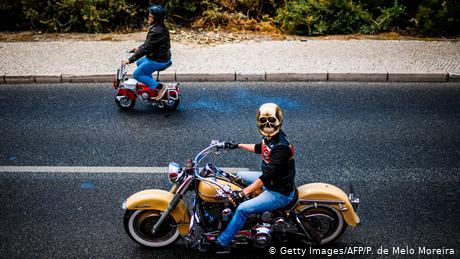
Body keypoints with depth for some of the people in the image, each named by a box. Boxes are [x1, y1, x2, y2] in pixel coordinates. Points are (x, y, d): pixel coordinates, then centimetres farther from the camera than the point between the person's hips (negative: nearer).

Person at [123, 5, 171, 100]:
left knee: (137, 74, -4)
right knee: (139, 63, 28)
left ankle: (159, 87, -6)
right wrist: (139, 48, 17)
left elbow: (146, 48, -27)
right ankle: (151, 84, 30)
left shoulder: (156, 31, -27)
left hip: (158, 60, -10)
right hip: (163, 56, 10)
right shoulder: (160, 27, 6)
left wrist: (130, 60, -23)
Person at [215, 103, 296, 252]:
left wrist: (243, 193, -38)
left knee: (243, 209, -17)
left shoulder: (281, 147, -31)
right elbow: (259, 148, 21)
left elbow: (268, 176, -36)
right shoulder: (271, 137, -2)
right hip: (270, 180, 10)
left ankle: (222, 244, -1)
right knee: (239, 176, 19)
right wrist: (237, 146, 25)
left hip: (280, 193, -10)